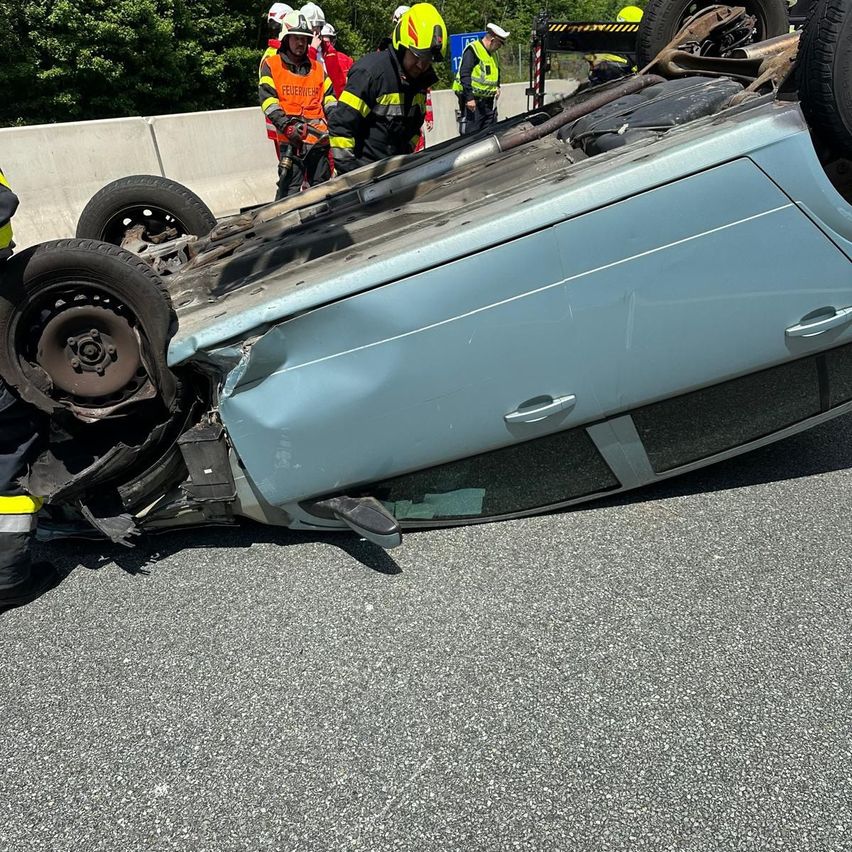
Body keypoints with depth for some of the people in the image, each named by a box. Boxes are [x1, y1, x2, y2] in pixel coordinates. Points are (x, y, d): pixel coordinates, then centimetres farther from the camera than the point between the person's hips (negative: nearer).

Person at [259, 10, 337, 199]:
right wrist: (286, 125, -17)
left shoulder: (318, 68, 21)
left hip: (319, 138, 5)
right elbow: (267, 98, -3)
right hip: (291, 139, -5)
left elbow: (329, 98, 18)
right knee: (290, 190, -12)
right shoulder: (271, 65, 7)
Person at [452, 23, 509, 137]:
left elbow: (496, 71, 35)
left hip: (488, 100, 9)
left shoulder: (493, 53, 17)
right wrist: (469, 98, -24)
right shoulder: (472, 49, -11)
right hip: (472, 101, -9)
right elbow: (464, 75, -19)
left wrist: (497, 86, 16)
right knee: (470, 133, -10)